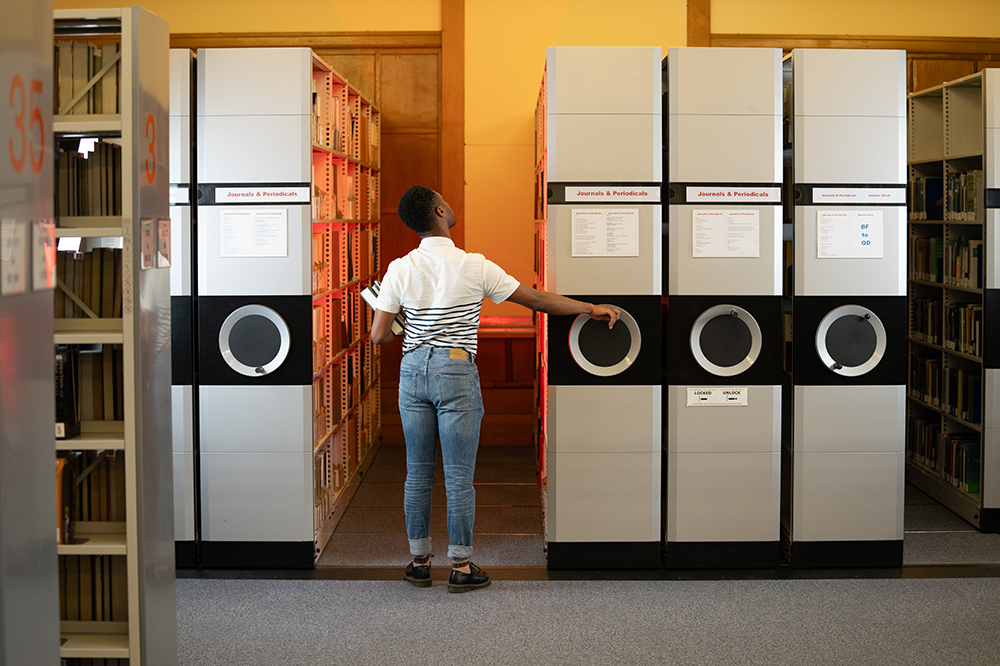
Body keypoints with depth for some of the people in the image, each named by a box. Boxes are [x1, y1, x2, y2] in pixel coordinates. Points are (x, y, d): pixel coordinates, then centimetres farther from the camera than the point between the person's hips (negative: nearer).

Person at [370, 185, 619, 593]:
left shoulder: (399, 270, -2)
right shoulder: (475, 267, -9)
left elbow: (379, 336, -2)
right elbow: (535, 299, -3)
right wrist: (592, 309, 6)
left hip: (413, 371, 4)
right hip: (457, 374, -3)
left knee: (417, 472, 11)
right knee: (459, 476, 2)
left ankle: (419, 561, 19)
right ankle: (461, 567, 8)